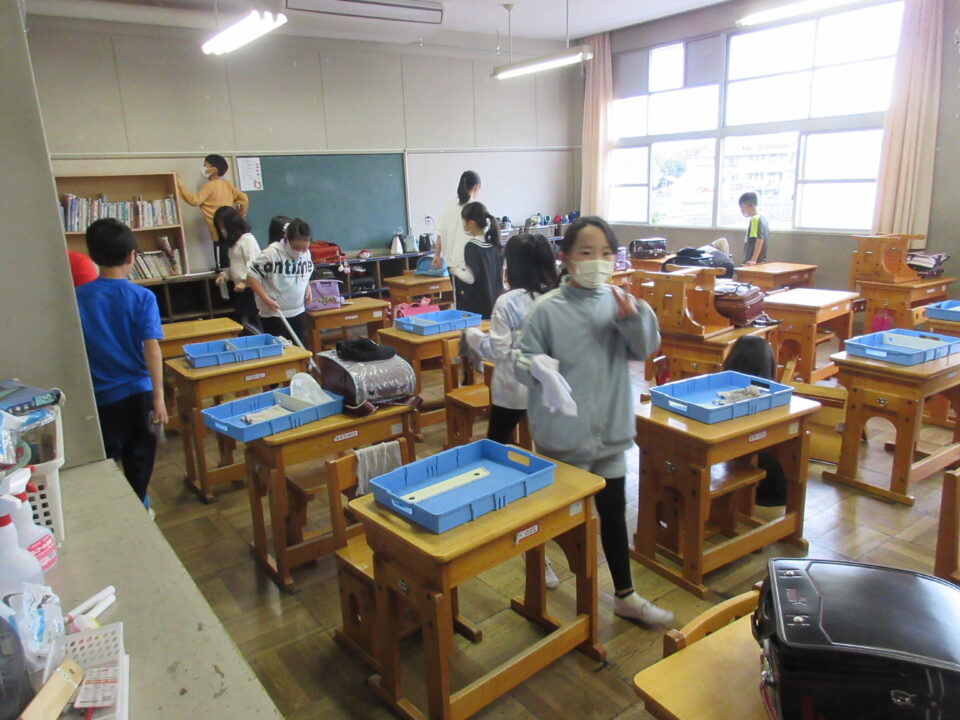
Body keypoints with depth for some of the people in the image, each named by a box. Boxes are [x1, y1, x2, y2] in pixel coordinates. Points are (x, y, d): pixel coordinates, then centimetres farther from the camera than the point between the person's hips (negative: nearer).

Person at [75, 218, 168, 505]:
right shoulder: (143, 297, -11)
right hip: (139, 392, 0)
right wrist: (159, 397, -14)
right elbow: (151, 348, -16)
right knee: (139, 459, 15)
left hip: (102, 395, 0)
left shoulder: (78, 298, -6)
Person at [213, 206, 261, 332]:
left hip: (250, 287, -10)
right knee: (238, 320, 12)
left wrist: (244, 281, -25)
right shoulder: (232, 242, 17)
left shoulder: (247, 239, -13)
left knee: (252, 322, -7)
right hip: (240, 289, 10)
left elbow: (253, 263, -21)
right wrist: (224, 275, 7)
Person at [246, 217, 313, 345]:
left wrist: (308, 288, 1)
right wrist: (266, 299, -20)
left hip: (299, 312, 6)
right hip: (274, 315, -6)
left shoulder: (306, 253, 1)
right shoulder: (271, 253, -18)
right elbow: (252, 276, -14)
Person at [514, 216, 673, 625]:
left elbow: (645, 348, -3)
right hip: (564, 431, -4)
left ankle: (625, 595, 35)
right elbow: (523, 360, -8)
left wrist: (633, 317, -21)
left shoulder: (618, 302, -2)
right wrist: (538, 369, -30)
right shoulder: (548, 309, -12)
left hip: (610, 428, 4)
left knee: (613, 511, 18)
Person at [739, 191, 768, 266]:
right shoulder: (762, 218, 15)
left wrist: (753, 260, -25)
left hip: (755, 263, -10)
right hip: (761, 261, 10)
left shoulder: (755, 219, -14)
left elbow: (759, 240, -21)